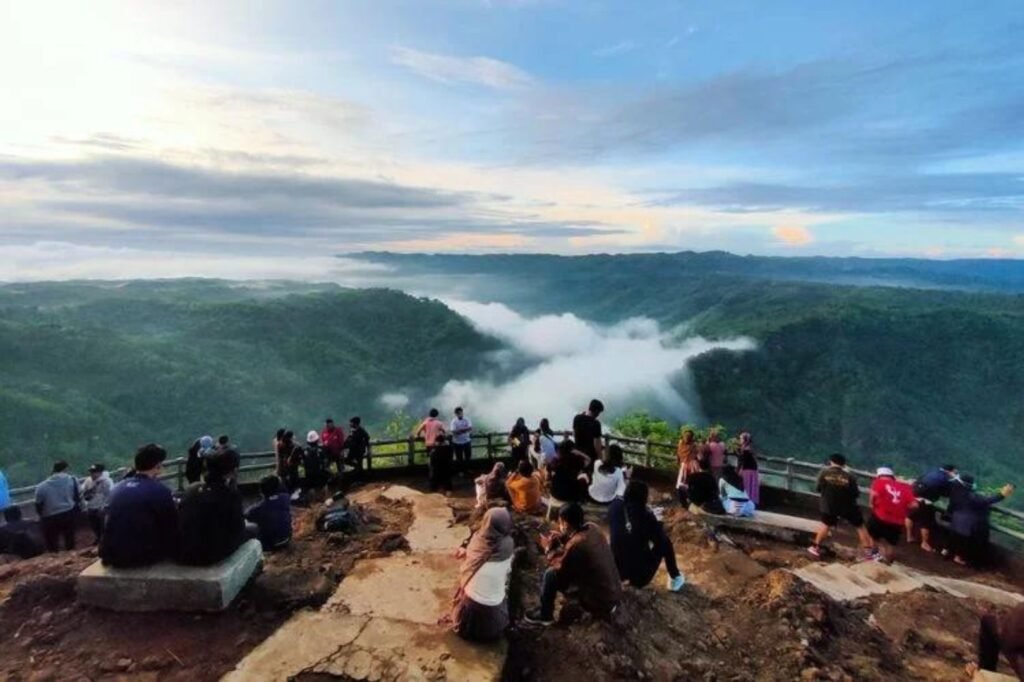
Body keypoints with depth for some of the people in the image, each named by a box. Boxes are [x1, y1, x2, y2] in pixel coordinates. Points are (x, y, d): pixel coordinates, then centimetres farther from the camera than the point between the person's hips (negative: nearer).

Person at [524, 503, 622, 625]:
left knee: (551, 574, -6)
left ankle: (545, 615, 13)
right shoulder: (593, 528, -6)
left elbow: (559, 566, -11)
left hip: (601, 604, -8)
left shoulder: (576, 545, -28)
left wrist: (549, 549, 3)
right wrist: (563, 539, 3)